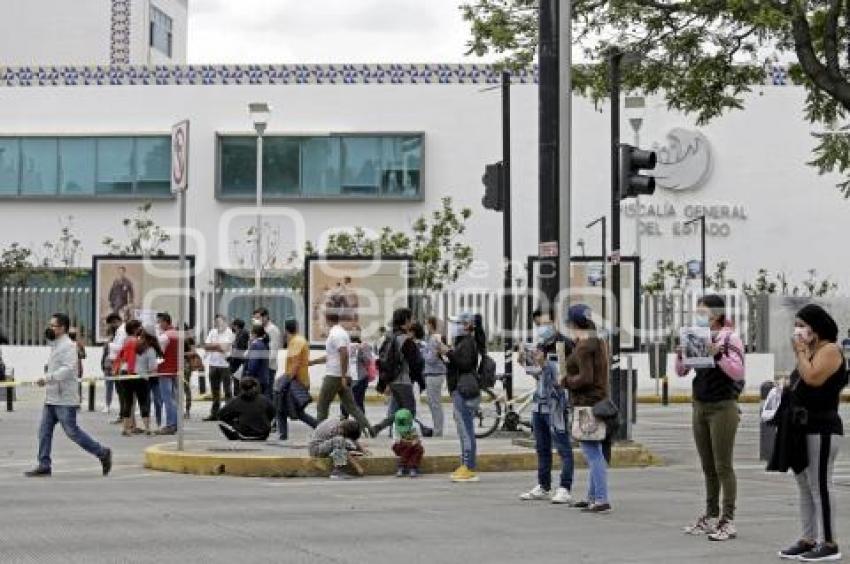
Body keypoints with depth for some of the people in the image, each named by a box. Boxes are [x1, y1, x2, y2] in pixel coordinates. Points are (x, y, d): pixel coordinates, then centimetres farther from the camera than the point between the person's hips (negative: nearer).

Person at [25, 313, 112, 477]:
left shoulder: (68, 346, -14)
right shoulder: (55, 346, 16)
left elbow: (68, 369, -25)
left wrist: (47, 378, -28)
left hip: (64, 400, -9)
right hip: (51, 398, 9)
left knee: (72, 431, -5)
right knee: (44, 431, 4)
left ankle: (102, 453, 6)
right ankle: (44, 465, 7)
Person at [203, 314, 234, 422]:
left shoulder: (229, 333, -5)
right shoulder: (213, 332, 11)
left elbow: (225, 347, -16)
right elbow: (206, 346, 3)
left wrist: (213, 345, -6)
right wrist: (218, 346, -10)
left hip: (225, 365, -6)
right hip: (214, 364, 6)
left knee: (227, 390, -3)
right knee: (215, 391, 11)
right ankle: (214, 413, 18)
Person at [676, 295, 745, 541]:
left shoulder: (730, 338, -7)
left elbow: (738, 372, -14)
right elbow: (681, 372, 13)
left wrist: (718, 355, -25)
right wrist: (680, 355, -6)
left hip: (723, 407, -6)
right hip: (700, 407, 6)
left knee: (723, 466, -5)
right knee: (708, 467, 11)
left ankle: (728, 521, -3)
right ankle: (711, 516, 17)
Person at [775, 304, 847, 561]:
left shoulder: (830, 350, -8)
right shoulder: (811, 350, 18)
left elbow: (813, 378, -22)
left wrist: (801, 351, -13)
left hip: (822, 428, -10)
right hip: (804, 427, 10)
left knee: (820, 485, -9)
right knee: (805, 486, 10)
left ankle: (829, 544, -6)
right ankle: (808, 539, 15)